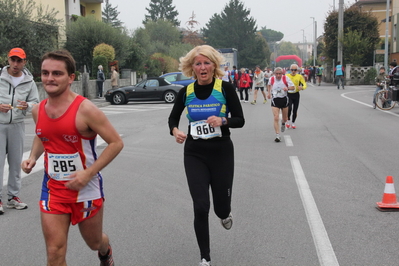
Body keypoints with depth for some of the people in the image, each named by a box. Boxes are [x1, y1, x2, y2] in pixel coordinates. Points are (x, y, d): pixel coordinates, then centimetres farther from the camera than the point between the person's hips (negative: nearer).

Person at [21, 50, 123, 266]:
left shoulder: (85, 110, -20)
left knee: (94, 242, 19)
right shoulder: (38, 110, -2)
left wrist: (89, 173, -24)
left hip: (86, 189, -3)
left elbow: (116, 143, -16)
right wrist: (33, 157, -1)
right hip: (53, 189, 4)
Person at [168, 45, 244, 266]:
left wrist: (223, 120, -25)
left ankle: (225, 214, 49)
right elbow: (173, 118, 11)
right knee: (200, 207, -5)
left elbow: (240, 120, -5)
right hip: (195, 154, 1)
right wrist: (175, 130, -12)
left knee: (221, 208, 8)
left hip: (222, 152, -1)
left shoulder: (225, 88, -9)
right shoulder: (186, 91, -1)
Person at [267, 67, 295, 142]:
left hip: (284, 99, 1)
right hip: (275, 100, -1)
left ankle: (283, 123, 53)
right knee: (276, 118, -14)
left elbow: (293, 87, -9)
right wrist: (269, 92, 11)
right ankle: (277, 135, -11)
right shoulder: (271, 79, -5)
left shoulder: (286, 78, -10)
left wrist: (287, 88, -28)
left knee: (285, 119, 15)